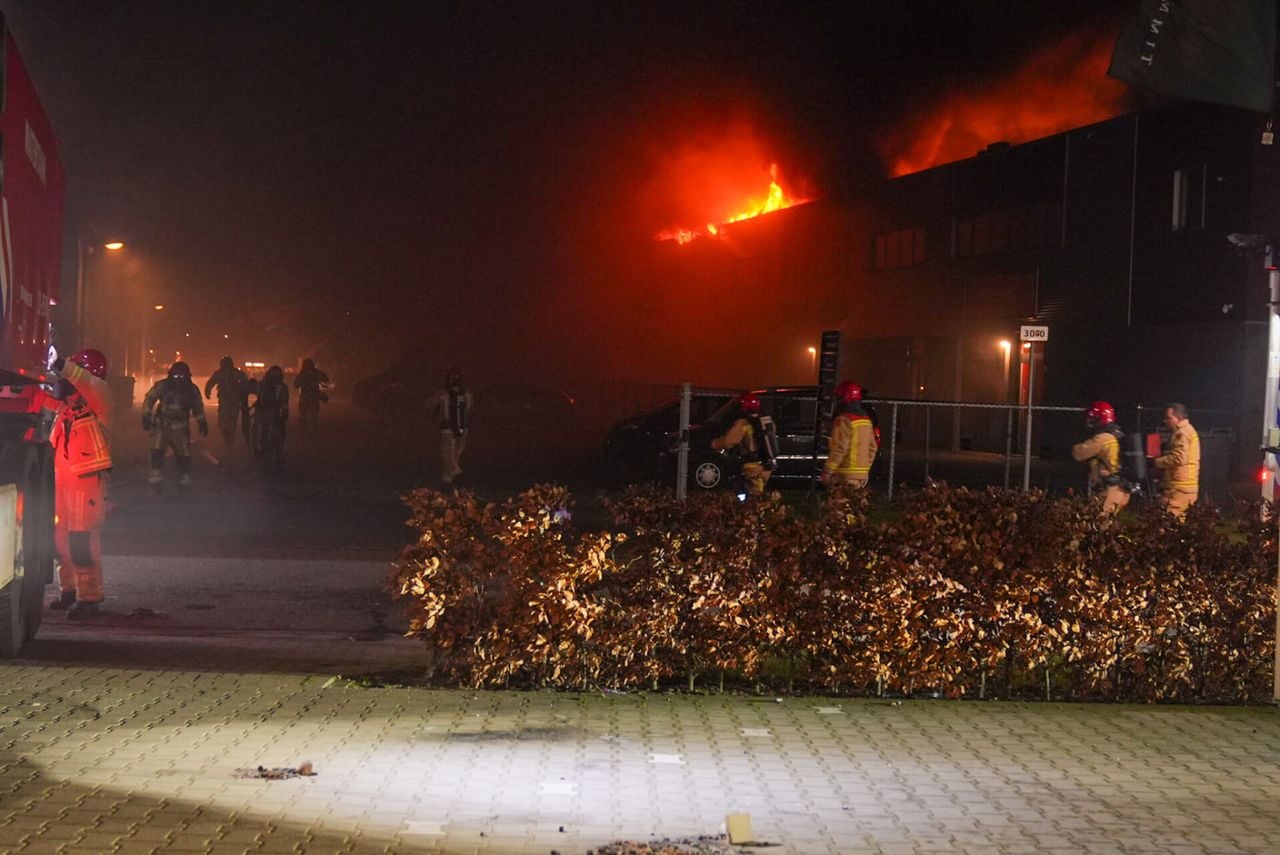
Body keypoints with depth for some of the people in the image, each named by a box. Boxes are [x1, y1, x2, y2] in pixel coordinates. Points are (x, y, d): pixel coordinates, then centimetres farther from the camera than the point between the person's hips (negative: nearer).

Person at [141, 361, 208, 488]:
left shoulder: (191, 389, -7)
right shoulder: (162, 385, -13)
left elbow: (198, 407, 9)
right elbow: (149, 399, -2)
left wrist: (202, 423, 8)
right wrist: (146, 416, -7)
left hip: (180, 426, 1)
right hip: (162, 424, -1)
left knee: (183, 453, 2)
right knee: (157, 449, -11)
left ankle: (185, 478, 16)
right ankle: (156, 475, -1)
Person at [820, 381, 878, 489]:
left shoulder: (844, 420, -14)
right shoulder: (866, 419, 13)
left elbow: (839, 449, -19)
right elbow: (873, 447, 18)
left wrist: (827, 472, -15)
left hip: (846, 476, -9)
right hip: (862, 475, 9)